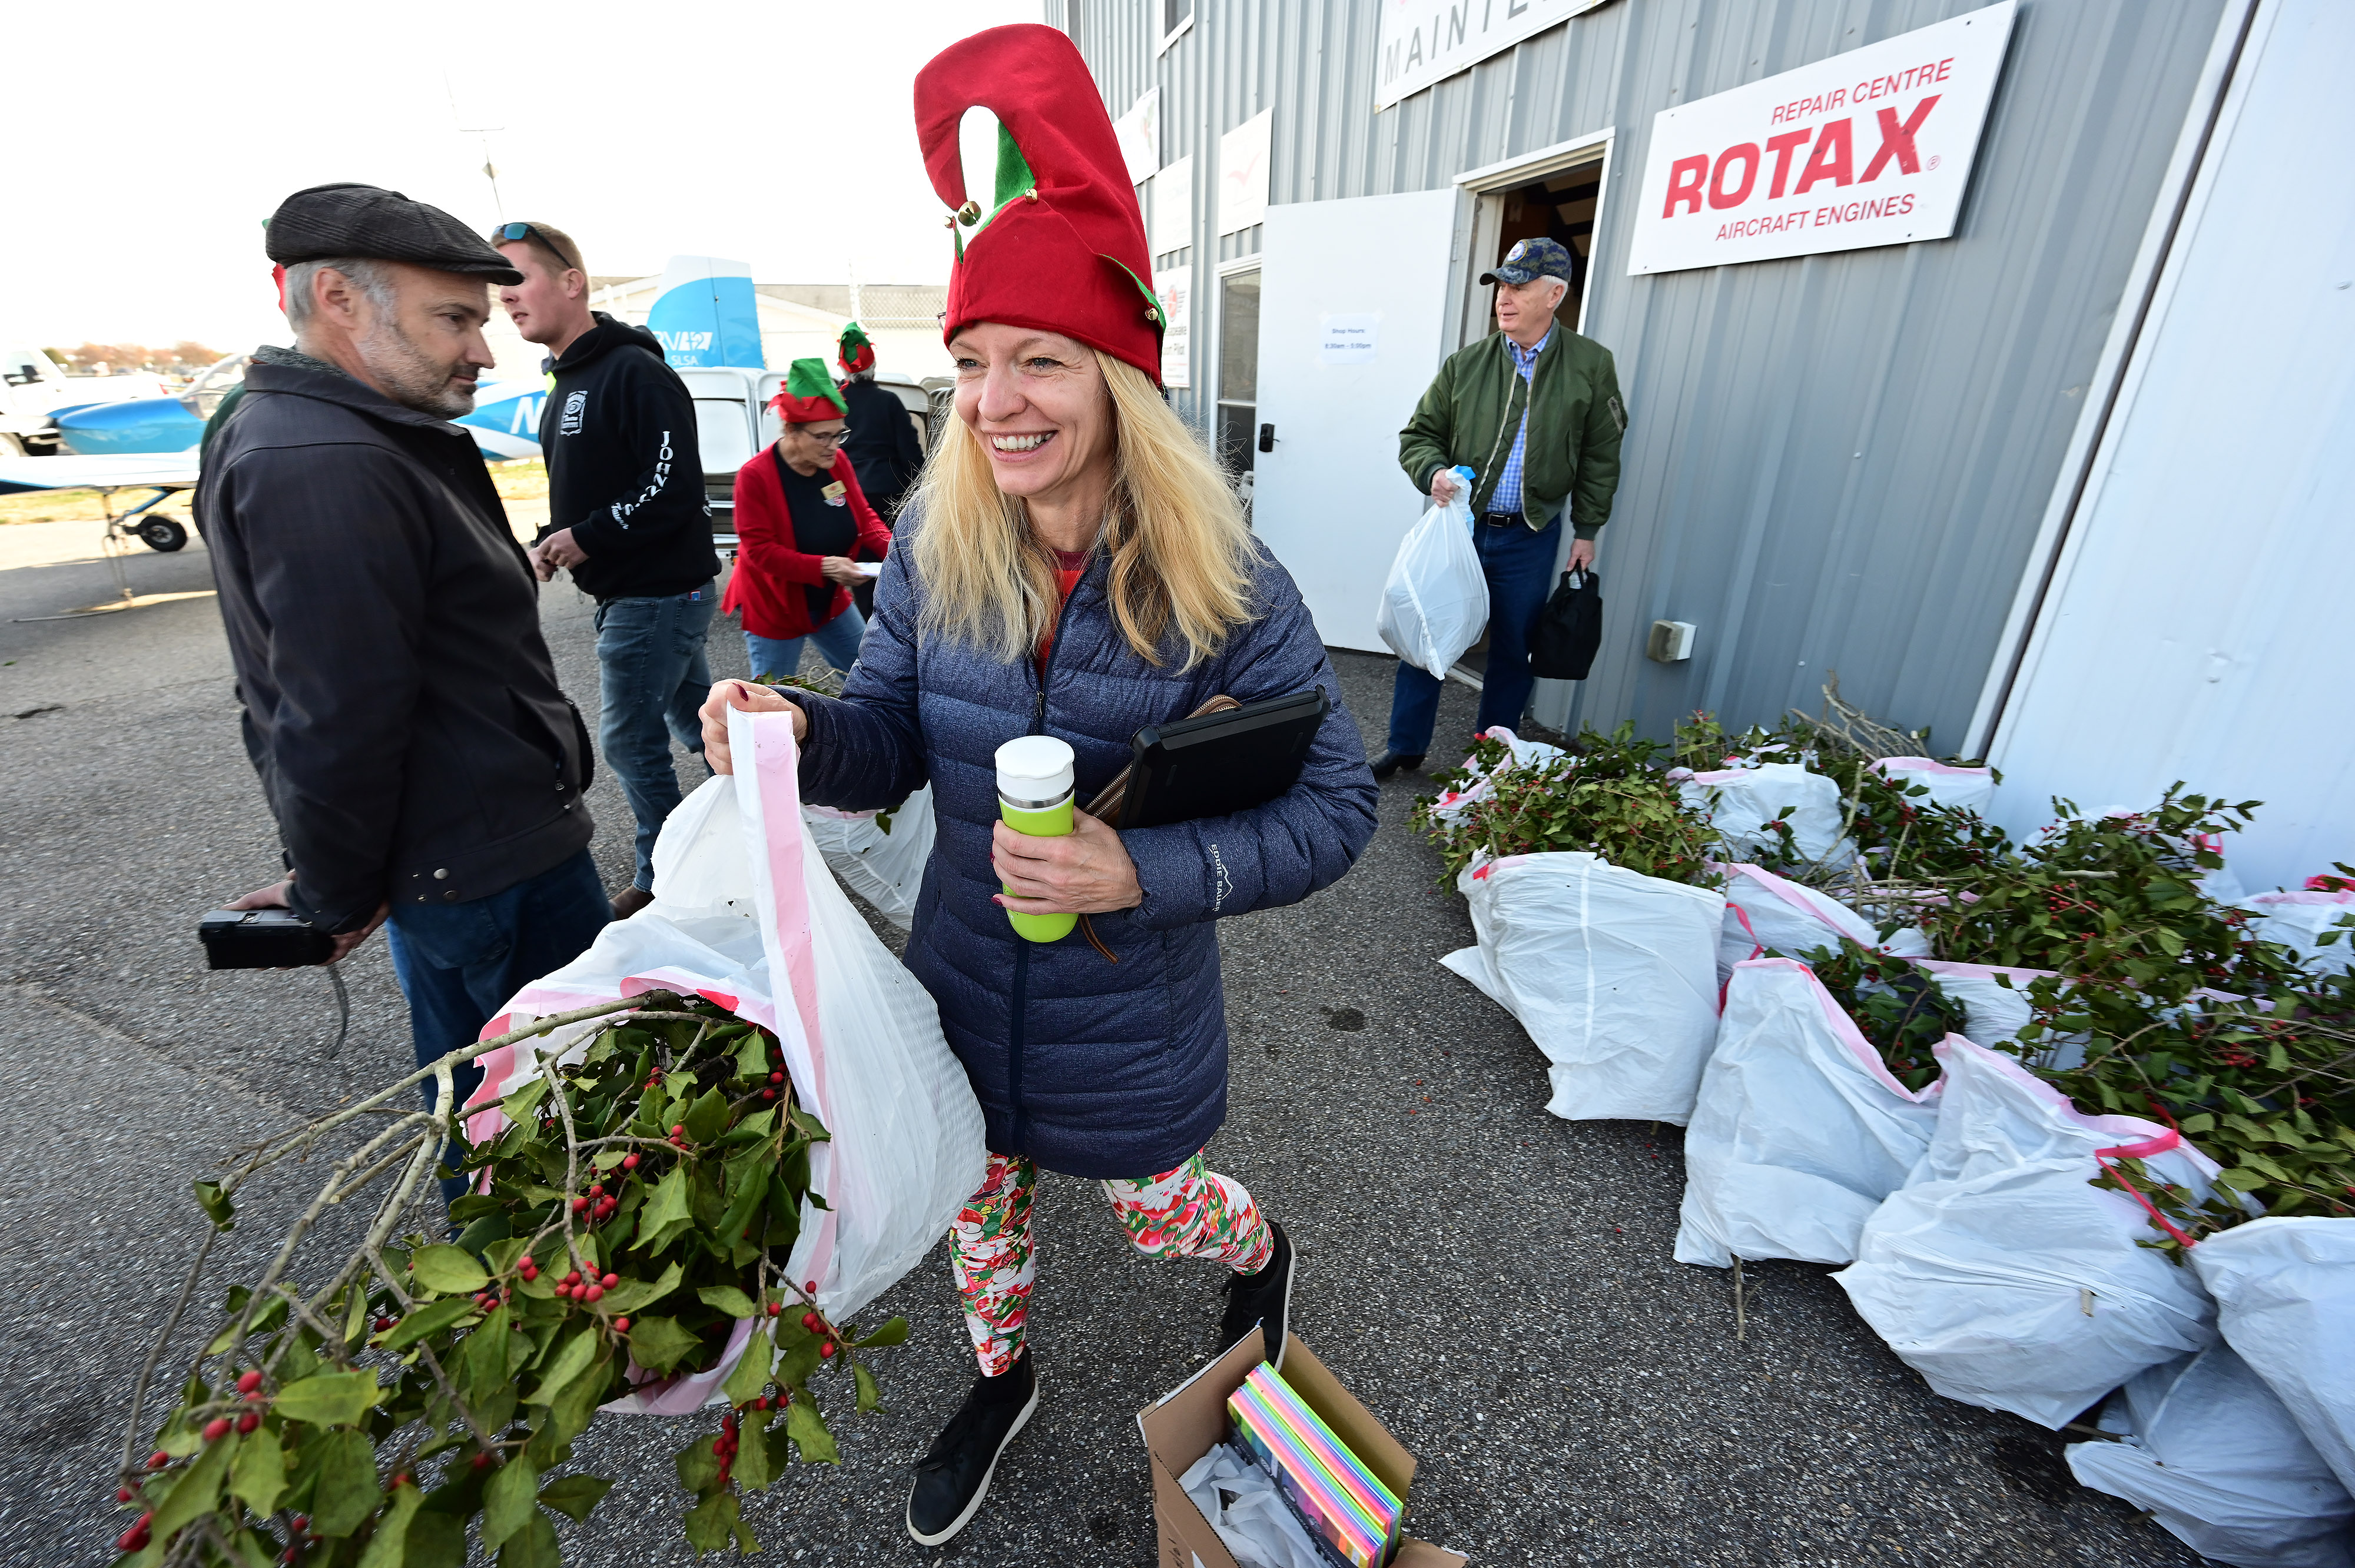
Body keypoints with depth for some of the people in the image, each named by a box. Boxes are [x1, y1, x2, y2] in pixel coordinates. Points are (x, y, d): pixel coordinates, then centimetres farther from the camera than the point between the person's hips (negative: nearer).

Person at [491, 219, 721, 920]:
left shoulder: (635, 372, -14)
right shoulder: (568, 384, 17)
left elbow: (674, 487, -22)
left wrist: (587, 538, -16)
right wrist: (548, 543, 6)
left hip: (658, 592, -10)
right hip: (626, 592, 10)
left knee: (630, 741, -2)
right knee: (696, 721, 17)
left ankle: (663, 880, 14)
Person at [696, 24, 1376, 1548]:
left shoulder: (1222, 583, -22)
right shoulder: (933, 550, -11)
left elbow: (1335, 807, -19)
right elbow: (892, 740, -3)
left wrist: (1143, 873, -32)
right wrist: (799, 731, -25)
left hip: (1130, 1011, -3)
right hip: (966, 981, 4)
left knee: (1157, 1207, 23)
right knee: (977, 1198, 27)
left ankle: (1266, 1256, 62)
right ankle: (1001, 1381, 61)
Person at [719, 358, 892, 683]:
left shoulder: (838, 462, -4)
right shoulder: (755, 475, -19)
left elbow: (864, 516, 4)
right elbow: (759, 550, -21)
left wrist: (892, 548, -18)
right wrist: (824, 567, -33)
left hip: (831, 603, 5)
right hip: (774, 609, -5)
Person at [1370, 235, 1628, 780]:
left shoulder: (1591, 365, 1)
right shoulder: (1465, 363, 1)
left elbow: (1601, 456, 6)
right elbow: (1418, 435, 7)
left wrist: (1586, 530, 4)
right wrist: (1433, 473, -15)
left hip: (1531, 536, 0)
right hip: (1458, 525, 0)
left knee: (1513, 651, 9)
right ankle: (1405, 746, 18)